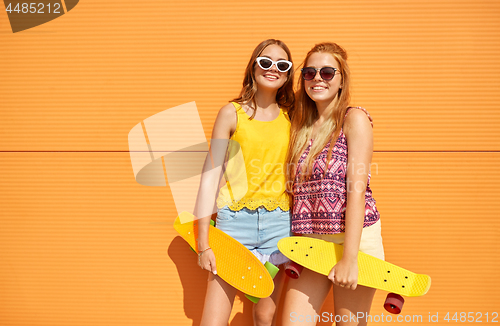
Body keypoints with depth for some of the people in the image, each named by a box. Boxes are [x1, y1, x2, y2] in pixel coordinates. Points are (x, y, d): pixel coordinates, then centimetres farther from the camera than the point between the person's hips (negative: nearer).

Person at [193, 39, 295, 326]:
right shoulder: (232, 113, 0)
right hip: (236, 219, -2)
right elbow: (210, 176, -2)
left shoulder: (291, 117, 7)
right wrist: (203, 242, -4)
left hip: (279, 223, 2)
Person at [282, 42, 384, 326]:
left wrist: (350, 258, -19)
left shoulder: (354, 119, -4)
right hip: (309, 243, 5)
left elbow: (357, 189, -13)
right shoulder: (301, 127, 13)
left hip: (354, 239, -4)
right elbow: (299, 192, 12)